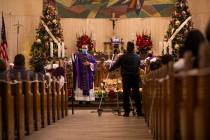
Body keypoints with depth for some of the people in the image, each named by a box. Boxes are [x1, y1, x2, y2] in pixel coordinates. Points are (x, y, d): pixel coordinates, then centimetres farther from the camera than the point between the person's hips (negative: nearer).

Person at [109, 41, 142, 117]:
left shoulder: (123, 57, -9)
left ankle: (127, 112, 2)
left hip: (126, 78, -2)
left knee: (126, 95, 3)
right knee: (136, 94, 6)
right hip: (135, 78, 2)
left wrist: (109, 69, 15)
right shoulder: (137, 57, 1)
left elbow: (116, 65, -1)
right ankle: (139, 111, 8)